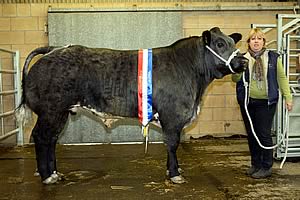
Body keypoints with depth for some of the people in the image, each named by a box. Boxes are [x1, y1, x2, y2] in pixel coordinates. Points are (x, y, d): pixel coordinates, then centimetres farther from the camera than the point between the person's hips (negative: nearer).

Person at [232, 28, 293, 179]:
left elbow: (281, 78, 4)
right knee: (251, 134, 12)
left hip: (266, 102, -3)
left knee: (264, 134, -3)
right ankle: (255, 164, 27)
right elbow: (235, 79, -1)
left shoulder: (273, 58, 3)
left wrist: (288, 97, -1)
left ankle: (266, 167, 12)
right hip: (247, 102, 3)